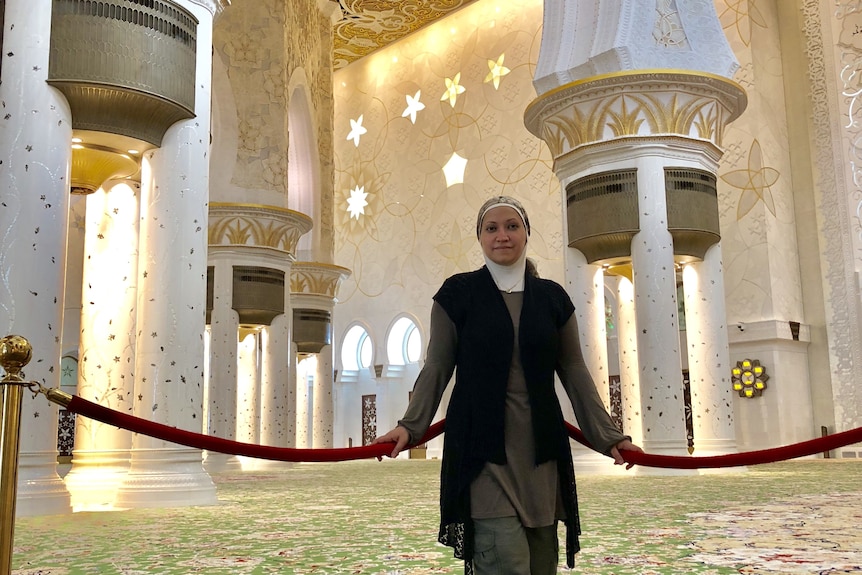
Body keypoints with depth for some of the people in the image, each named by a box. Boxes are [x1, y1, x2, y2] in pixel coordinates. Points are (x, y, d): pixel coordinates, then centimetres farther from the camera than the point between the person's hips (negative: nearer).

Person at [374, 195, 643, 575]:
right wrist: (411, 426, -9)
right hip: (482, 446, -3)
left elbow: (574, 372, 12)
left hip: (541, 450, 3)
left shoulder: (552, 297, 11)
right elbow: (437, 368, 3)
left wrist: (607, 434, 6)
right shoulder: (457, 292, 4)